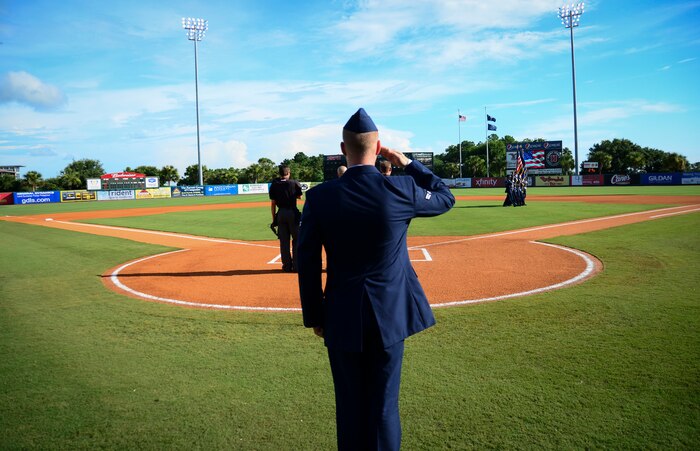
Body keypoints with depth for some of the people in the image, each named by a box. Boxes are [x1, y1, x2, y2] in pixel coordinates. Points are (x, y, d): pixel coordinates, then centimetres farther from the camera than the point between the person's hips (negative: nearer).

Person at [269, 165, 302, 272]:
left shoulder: (274, 185, 0)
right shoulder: (294, 183, -6)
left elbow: (272, 203, 1)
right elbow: (299, 196, 9)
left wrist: (274, 218, 8)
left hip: (280, 214, 2)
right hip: (293, 213, -2)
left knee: (284, 241, 9)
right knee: (296, 239, 6)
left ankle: (287, 265, 11)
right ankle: (296, 265, 4)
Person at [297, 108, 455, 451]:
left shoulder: (319, 196, -7)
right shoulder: (401, 189, -10)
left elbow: (308, 264, -3)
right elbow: (445, 198, 11)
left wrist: (314, 317, 7)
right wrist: (408, 164, 13)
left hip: (342, 317, 1)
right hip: (389, 313, 0)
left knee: (349, 407, 14)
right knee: (384, 405, 10)